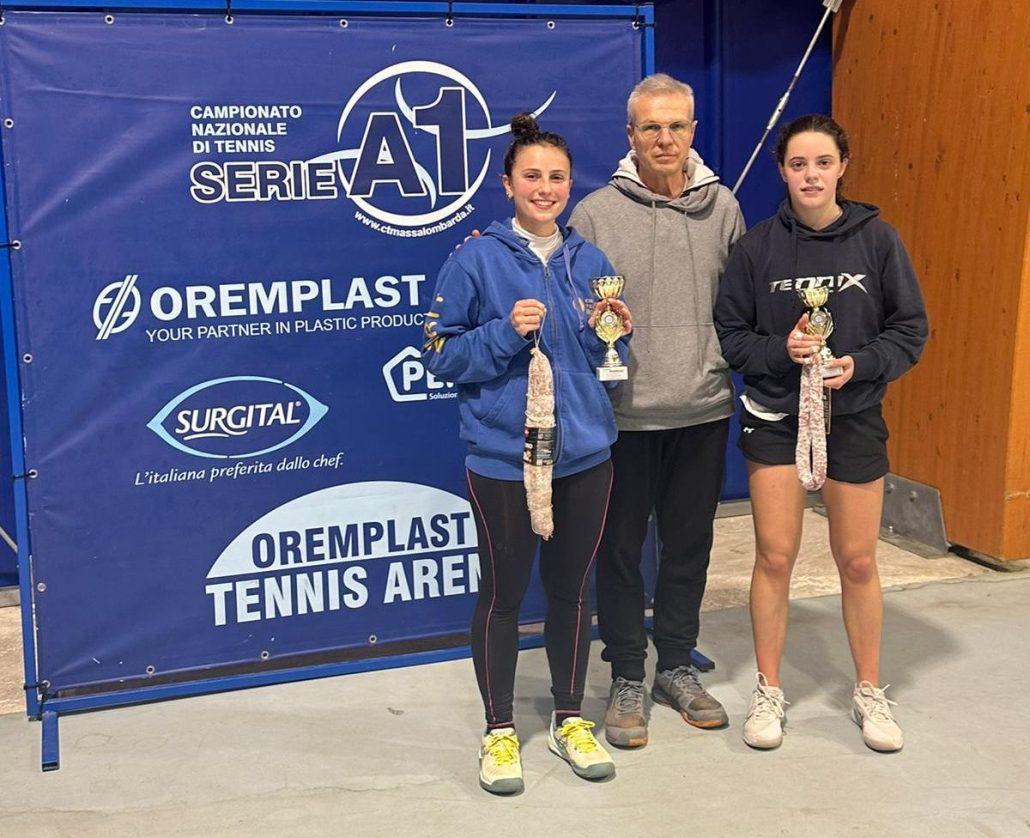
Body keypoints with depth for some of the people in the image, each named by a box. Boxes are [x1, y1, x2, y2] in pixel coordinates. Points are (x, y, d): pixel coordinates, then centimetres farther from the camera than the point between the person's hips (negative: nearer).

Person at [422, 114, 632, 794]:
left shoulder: (590, 262, 7)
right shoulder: (476, 260, -6)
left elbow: (607, 360, 14)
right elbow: (442, 356, -6)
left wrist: (613, 333, -7)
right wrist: (506, 332, -19)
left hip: (584, 451, 4)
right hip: (503, 456, -4)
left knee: (572, 586, 14)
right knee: (503, 592, 6)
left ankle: (570, 720, 30)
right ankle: (500, 730, 23)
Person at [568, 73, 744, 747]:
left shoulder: (722, 207, 5)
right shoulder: (596, 213, -4)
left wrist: (735, 366, 4)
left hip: (704, 409, 3)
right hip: (625, 412, -3)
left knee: (690, 543, 14)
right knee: (621, 547, 7)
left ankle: (678, 665, 32)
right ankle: (627, 678, 23)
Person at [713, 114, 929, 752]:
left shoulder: (877, 238, -3)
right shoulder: (758, 246, -3)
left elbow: (911, 329, 0)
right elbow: (730, 334, 0)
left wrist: (860, 363, -16)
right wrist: (781, 350, -17)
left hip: (854, 419, 0)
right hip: (775, 419, 0)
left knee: (858, 561, 8)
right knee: (775, 557, 3)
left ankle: (870, 692, 27)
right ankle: (769, 692, 20)